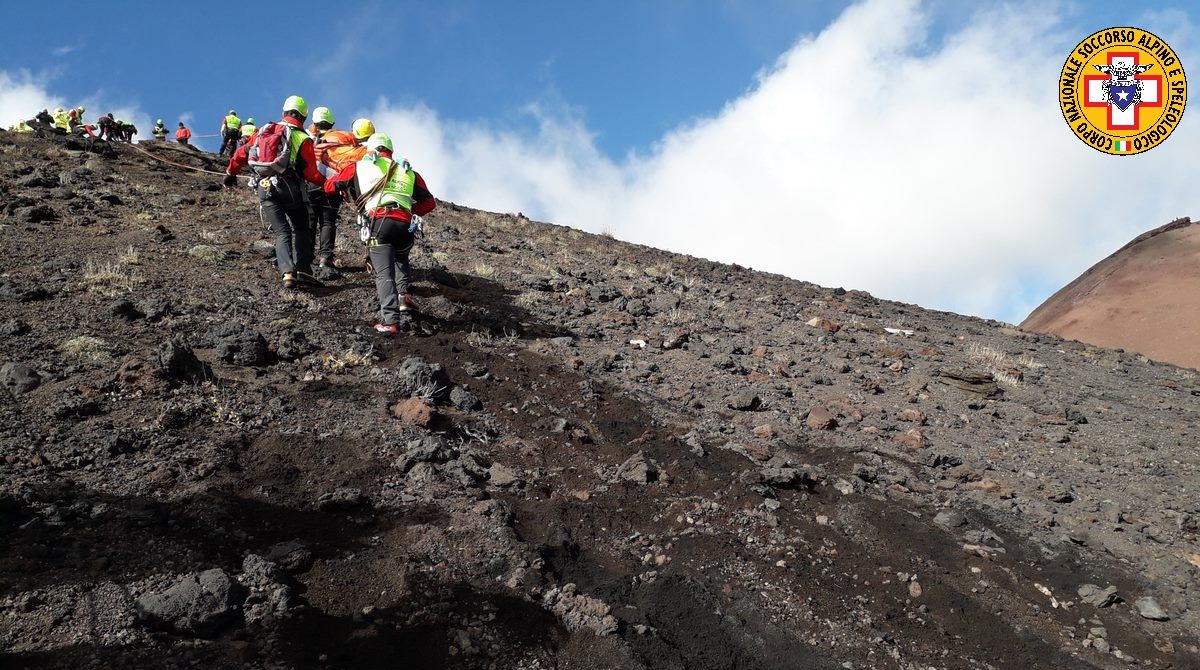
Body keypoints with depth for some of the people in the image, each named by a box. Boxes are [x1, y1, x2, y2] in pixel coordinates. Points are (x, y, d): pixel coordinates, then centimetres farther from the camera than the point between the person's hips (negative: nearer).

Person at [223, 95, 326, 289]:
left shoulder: (264, 131, 12)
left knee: (281, 232, 3)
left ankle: (288, 272, -16)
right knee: (300, 229, 13)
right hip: (288, 188, -3)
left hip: (264, 188, 3)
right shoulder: (302, 139, -2)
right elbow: (311, 173, -5)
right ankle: (303, 271, 1)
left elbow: (242, 153, 17)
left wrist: (231, 173, 31)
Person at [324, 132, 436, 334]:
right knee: (402, 261, 31)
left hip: (378, 223, -3)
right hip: (405, 225, 3)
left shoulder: (359, 167, 20)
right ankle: (405, 294, 10)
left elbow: (329, 186, 29)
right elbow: (429, 203, 25)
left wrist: (345, 191, 50)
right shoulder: (408, 172, 26)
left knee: (384, 273, -4)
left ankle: (390, 321, -17)